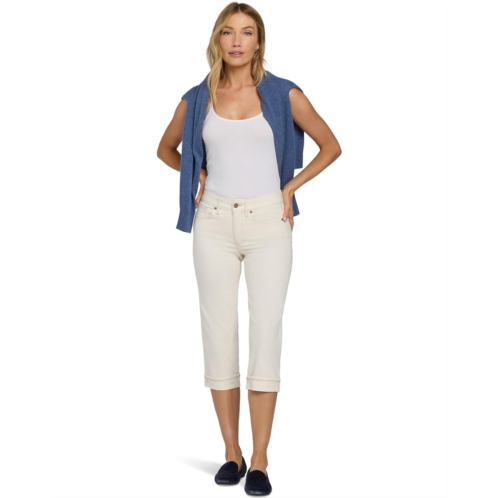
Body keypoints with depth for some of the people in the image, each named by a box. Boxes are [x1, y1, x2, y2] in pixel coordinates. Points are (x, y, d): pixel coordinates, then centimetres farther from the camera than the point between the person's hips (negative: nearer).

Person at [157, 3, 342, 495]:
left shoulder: (284, 95, 1)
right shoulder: (196, 100, 7)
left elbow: (331, 146, 10)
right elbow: (166, 148, 24)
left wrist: (290, 188, 2)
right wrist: (199, 177, 9)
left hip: (268, 222, -2)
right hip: (215, 223, 2)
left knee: (265, 334, -5)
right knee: (219, 333, 2)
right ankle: (231, 453, 14)